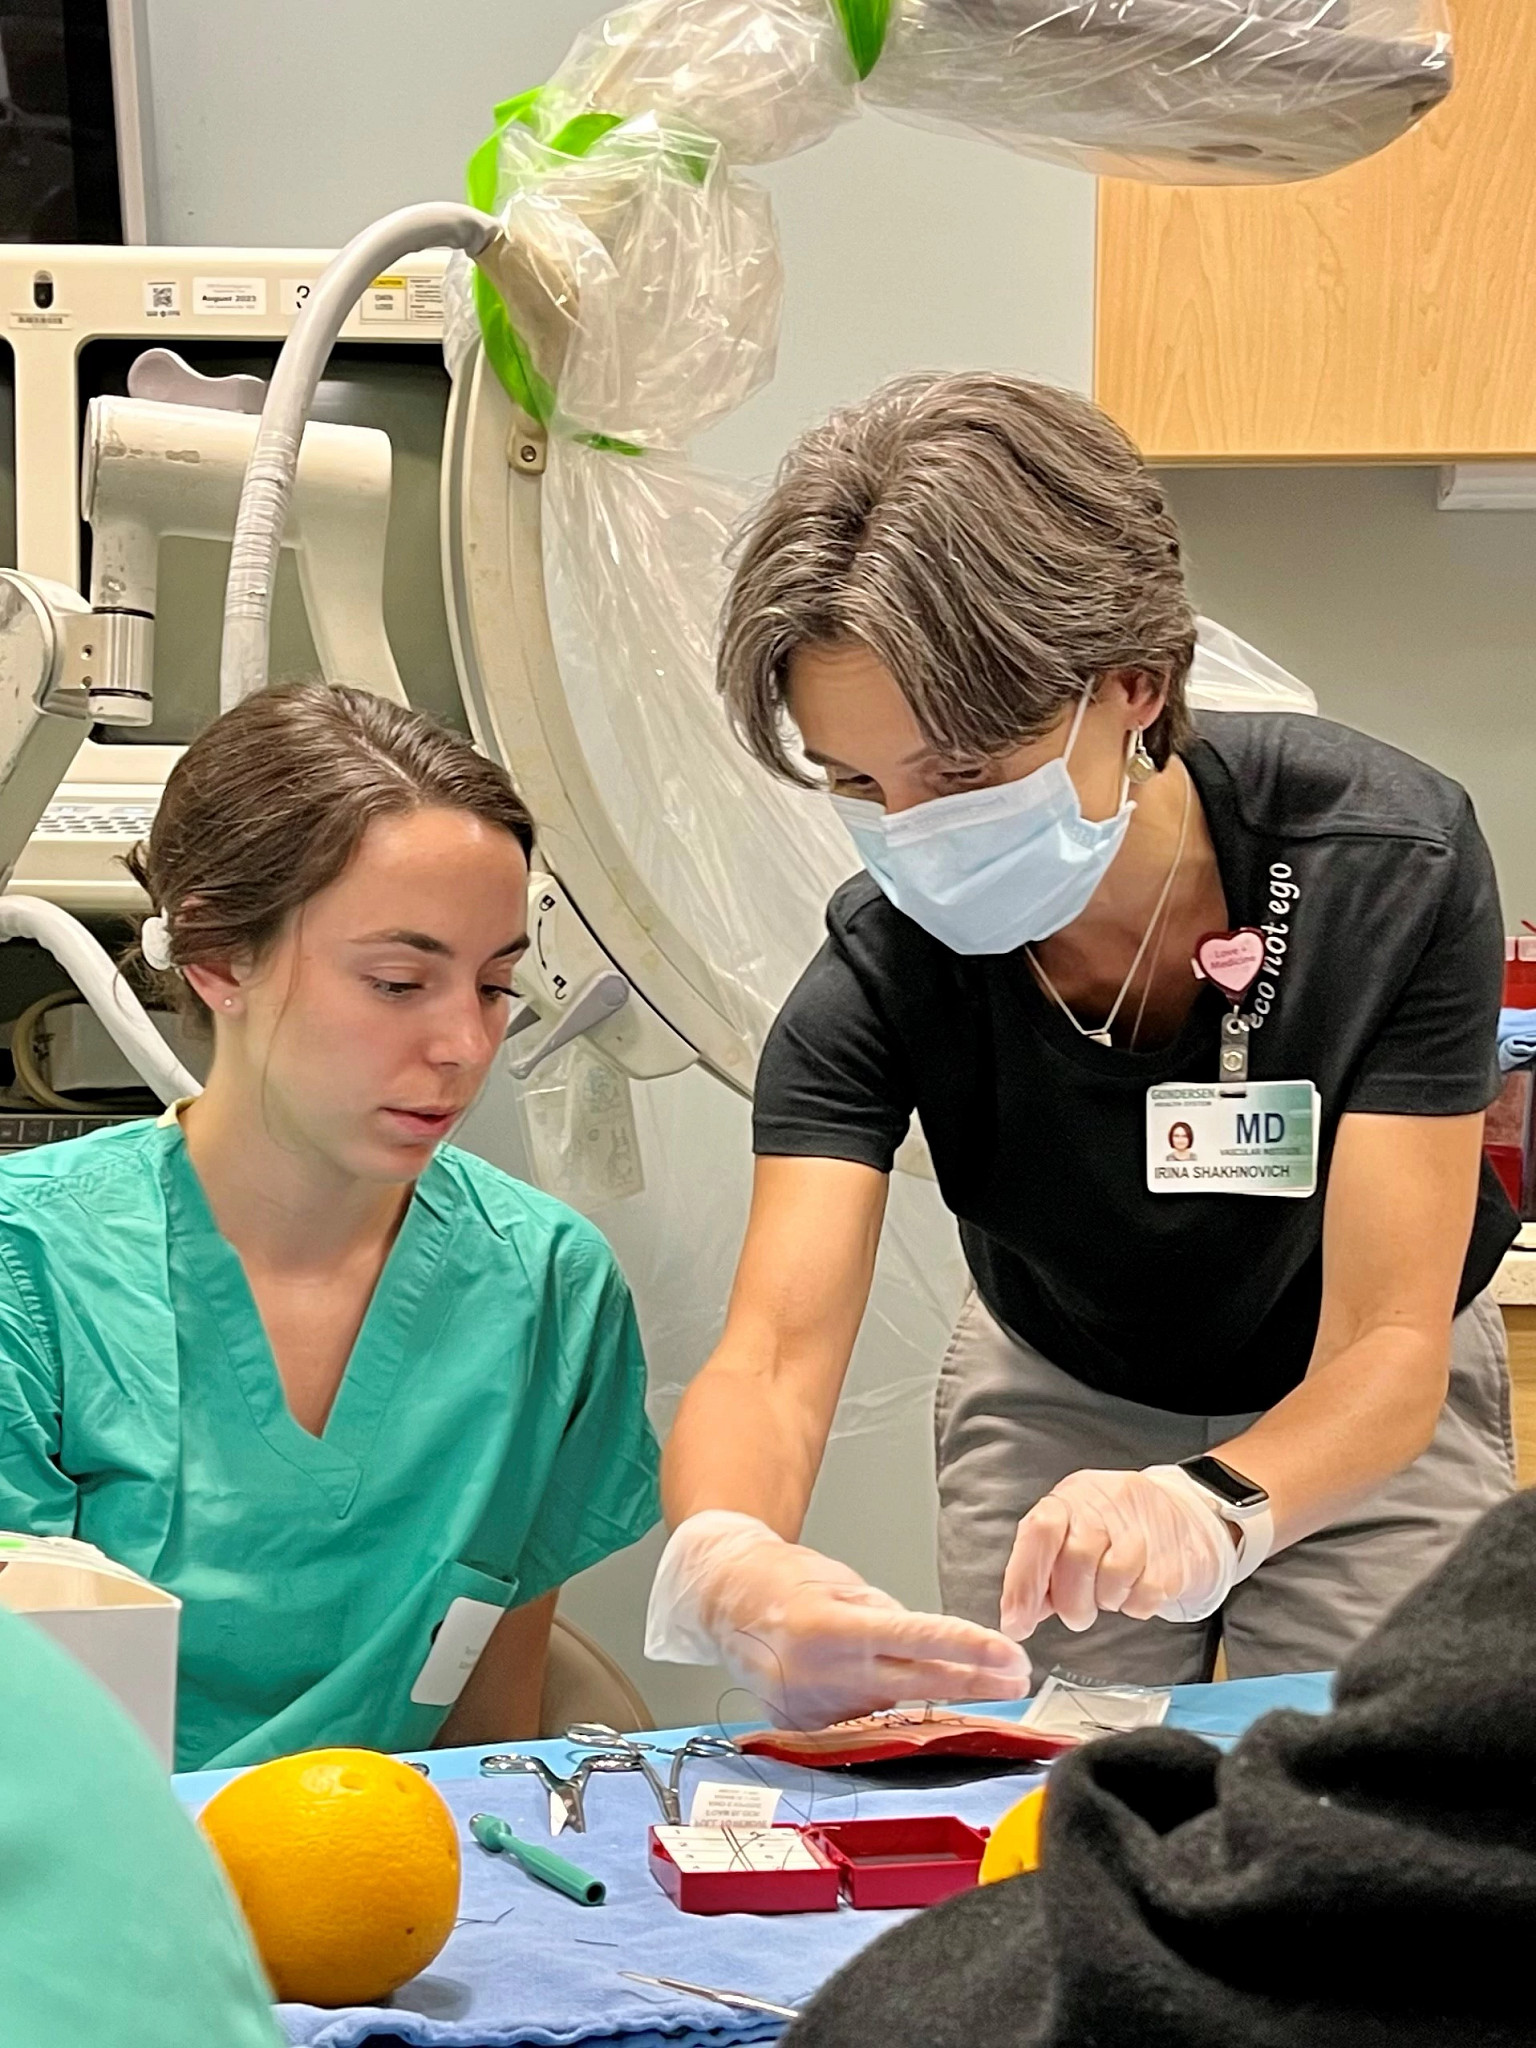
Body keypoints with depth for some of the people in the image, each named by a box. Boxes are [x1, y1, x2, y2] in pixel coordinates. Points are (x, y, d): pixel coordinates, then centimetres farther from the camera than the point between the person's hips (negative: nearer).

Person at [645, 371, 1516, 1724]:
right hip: (1058, 1404, 1)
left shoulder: (1392, 865, -32)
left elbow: (1386, 1350, -33)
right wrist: (729, 1566, -59)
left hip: (1361, 1433, -1)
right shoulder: (884, 972, -27)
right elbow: (773, 1358, -35)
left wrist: (1205, 1509, -55)